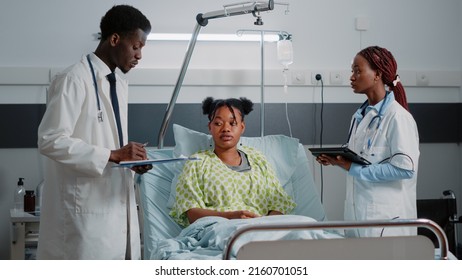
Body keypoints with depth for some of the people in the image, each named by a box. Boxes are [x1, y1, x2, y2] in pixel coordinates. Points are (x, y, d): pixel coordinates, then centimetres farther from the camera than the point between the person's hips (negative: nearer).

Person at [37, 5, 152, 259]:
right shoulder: (74, 80, -11)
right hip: (86, 209, -8)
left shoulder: (120, 85, 17)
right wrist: (112, 155, -21)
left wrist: (130, 159, 3)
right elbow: (51, 140, -19)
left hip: (116, 204, 9)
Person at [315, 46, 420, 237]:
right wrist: (339, 161, 1)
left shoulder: (397, 117, -12)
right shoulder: (360, 116, 13)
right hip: (357, 214, 8)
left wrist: (354, 169, -18)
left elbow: (405, 167, -20)